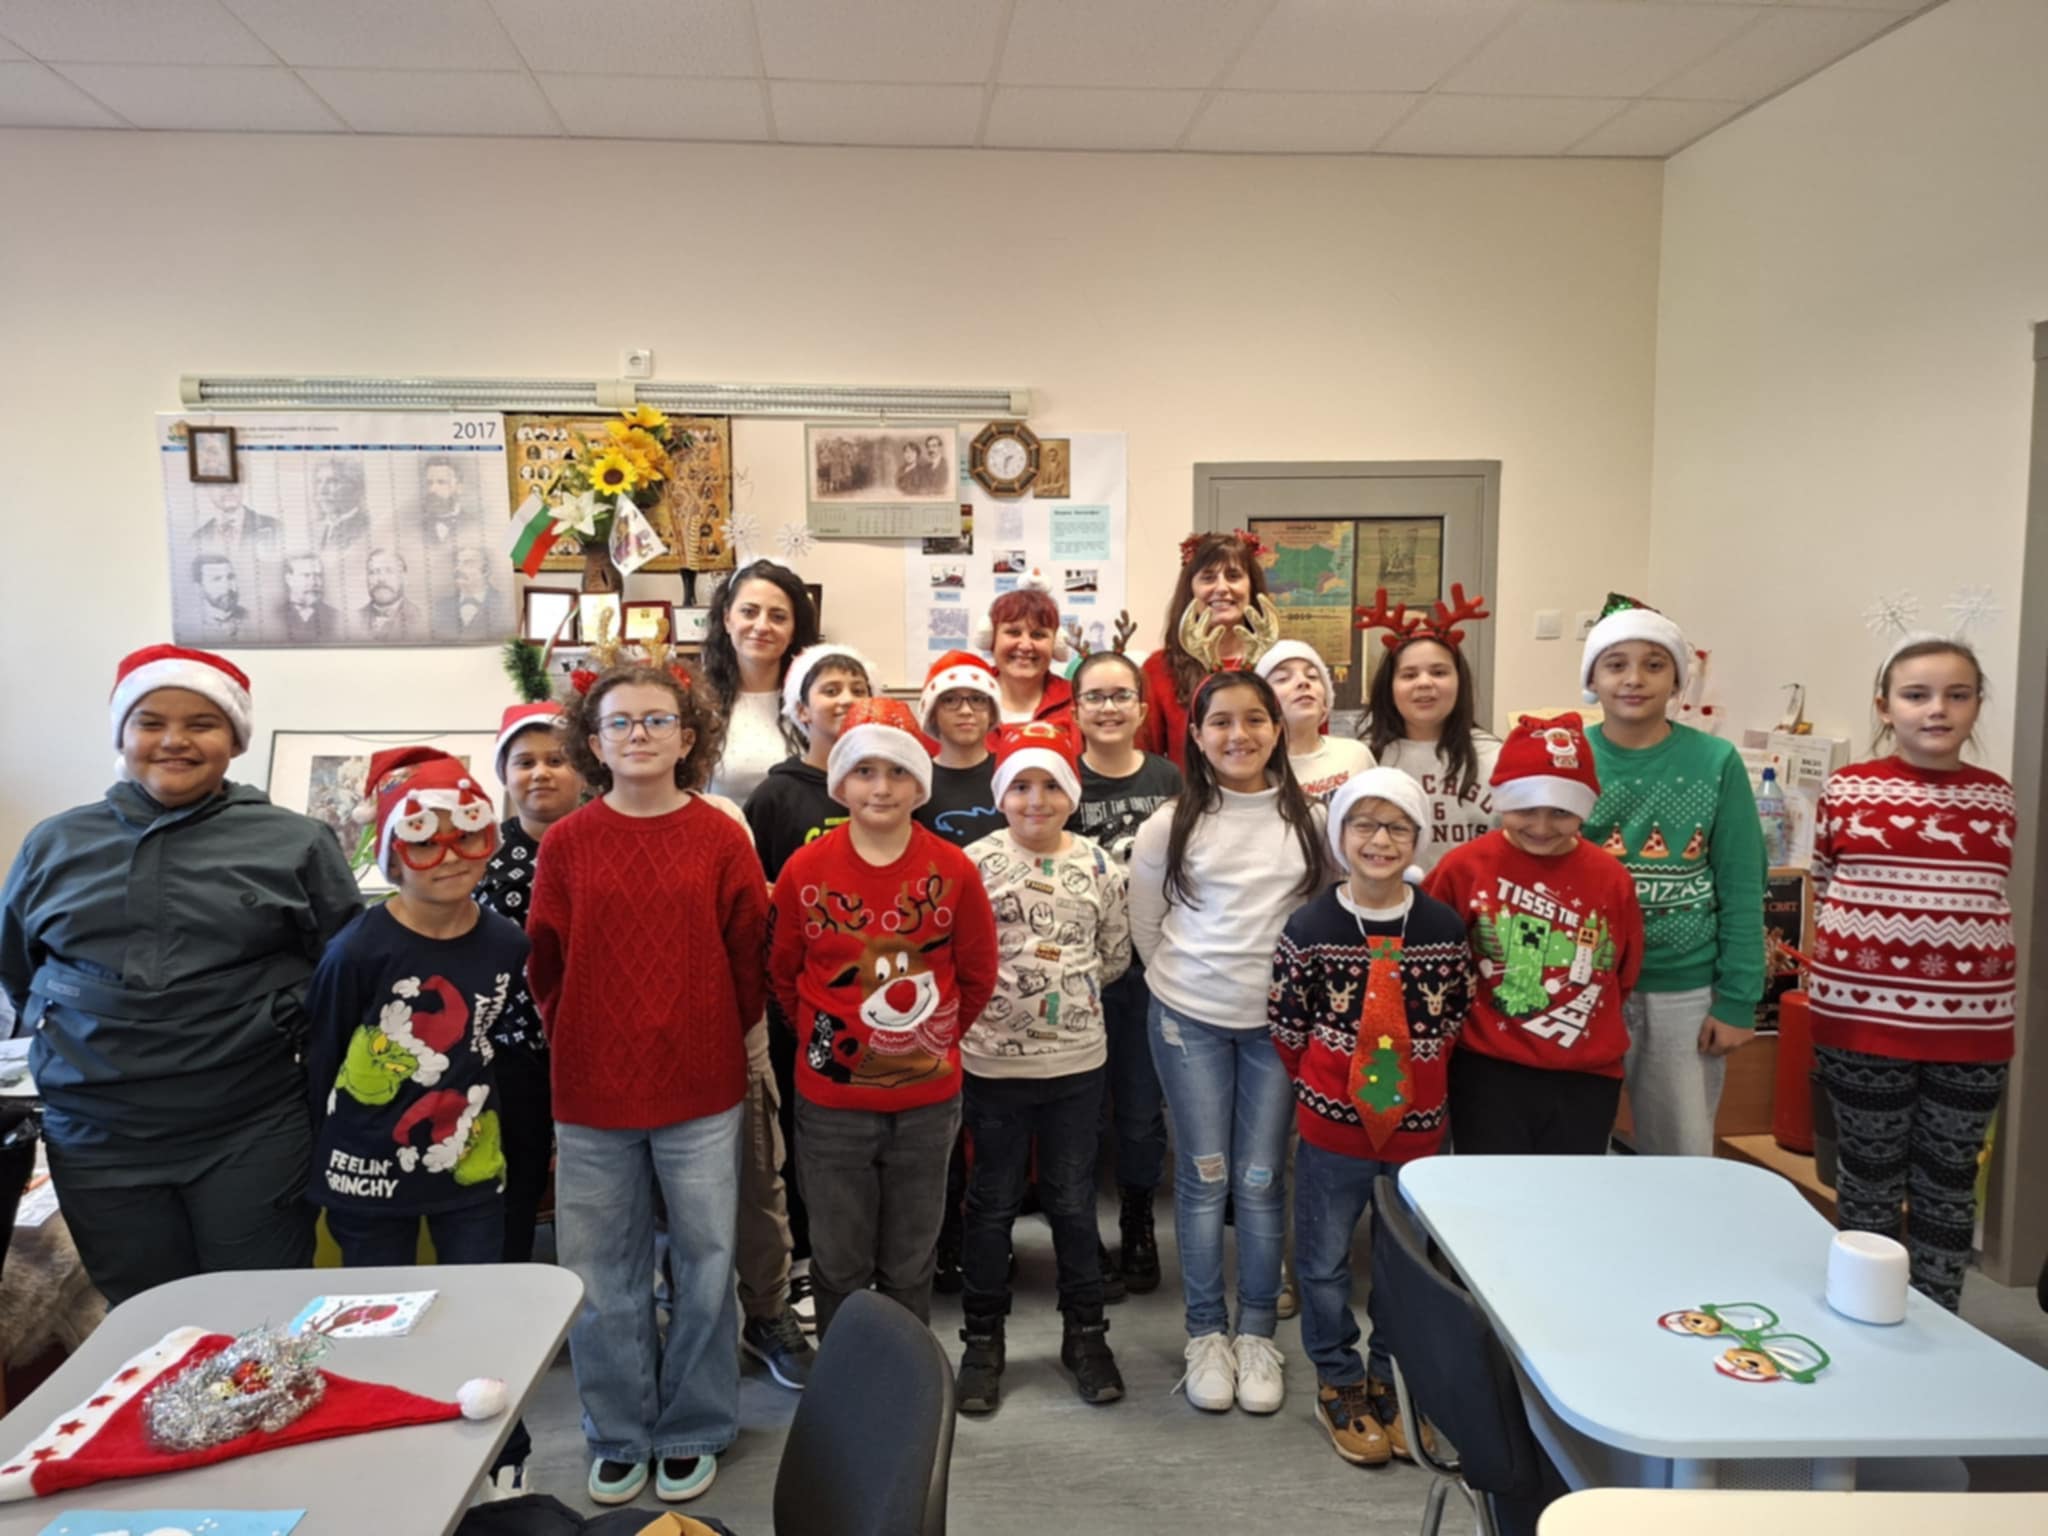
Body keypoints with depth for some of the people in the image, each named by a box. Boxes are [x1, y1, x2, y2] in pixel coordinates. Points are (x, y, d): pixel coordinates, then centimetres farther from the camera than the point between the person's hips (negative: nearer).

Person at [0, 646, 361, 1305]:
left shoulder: (295, 842, 0)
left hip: (254, 1135, -2)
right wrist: (68, 1039, 10)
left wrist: (286, 1022, -5)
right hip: (97, 1140, 3)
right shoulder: (53, 845, 8)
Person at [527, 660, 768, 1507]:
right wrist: (578, 1049, 6)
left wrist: (718, 1038, 4)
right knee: (602, 1274, 12)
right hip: (591, 1092, 1)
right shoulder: (566, 843, -2)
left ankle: (692, 1431, 29)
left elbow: (747, 958, 0)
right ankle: (618, 1436, 31)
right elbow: (546, 966, 4)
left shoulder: (722, 839, -5)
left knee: (704, 1263, 10)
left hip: (702, 1088, -1)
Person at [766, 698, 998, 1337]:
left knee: (910, 1263, 16)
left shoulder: (952, 869, -7)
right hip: (831, 1099, 0)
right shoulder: (805, 870, -8)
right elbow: (783, 973, 5)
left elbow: (978, 975, 4)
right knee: (839, 1261, 14)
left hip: (927, 1099, 1)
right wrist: (818, 1037, 2)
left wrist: (936, 1038, 3)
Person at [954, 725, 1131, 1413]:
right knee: (992, 1202, 12)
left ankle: (1085, 1332, 31)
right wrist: (994, 993, -8)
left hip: (1077, 1059, 2)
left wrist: (1068, 991, 2)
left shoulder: (1100, 867, -1)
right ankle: (983, 1340, 28)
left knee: (1074, 1201, 14)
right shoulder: (972, 864, -8)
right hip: (992, 1059, -2)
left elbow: (1115, 955, 8)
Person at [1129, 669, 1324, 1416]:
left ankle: (1257, 1334, 22)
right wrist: (1182, 982, 6)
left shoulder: (1306, 819, -1)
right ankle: (1206, 1333, 21)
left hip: (1279, 1019, 1)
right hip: (1189, 1019, 0)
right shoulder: (1170, 824, -4)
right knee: (1203, 1179, 5)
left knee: (1260, 1181, 6)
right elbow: (1145, 926, 5)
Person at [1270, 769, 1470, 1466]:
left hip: (1418, 1124, 2)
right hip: (1333, 1124, -2)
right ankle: (1338, 1383, 31)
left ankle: (1390, 1381, 36)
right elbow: (1286, 1024, -3)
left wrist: (1418, 1083, 1)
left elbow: (1453, 1021, 4)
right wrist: (1322, 1087, -1)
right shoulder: (1309, 928, -11)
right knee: (1325, 1261, 11)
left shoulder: (1445, 928, -6)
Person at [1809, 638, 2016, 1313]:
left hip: (1973, 1022, 2)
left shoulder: (1997, 796, 4)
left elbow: (1991, 900, 14)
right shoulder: (1847, 788, -2)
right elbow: (1822, 889, 8)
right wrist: (1839, 968, 1)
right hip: (1865, 1014, -2)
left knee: (1949, 1178, 13)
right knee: (1872, 1173, 9)